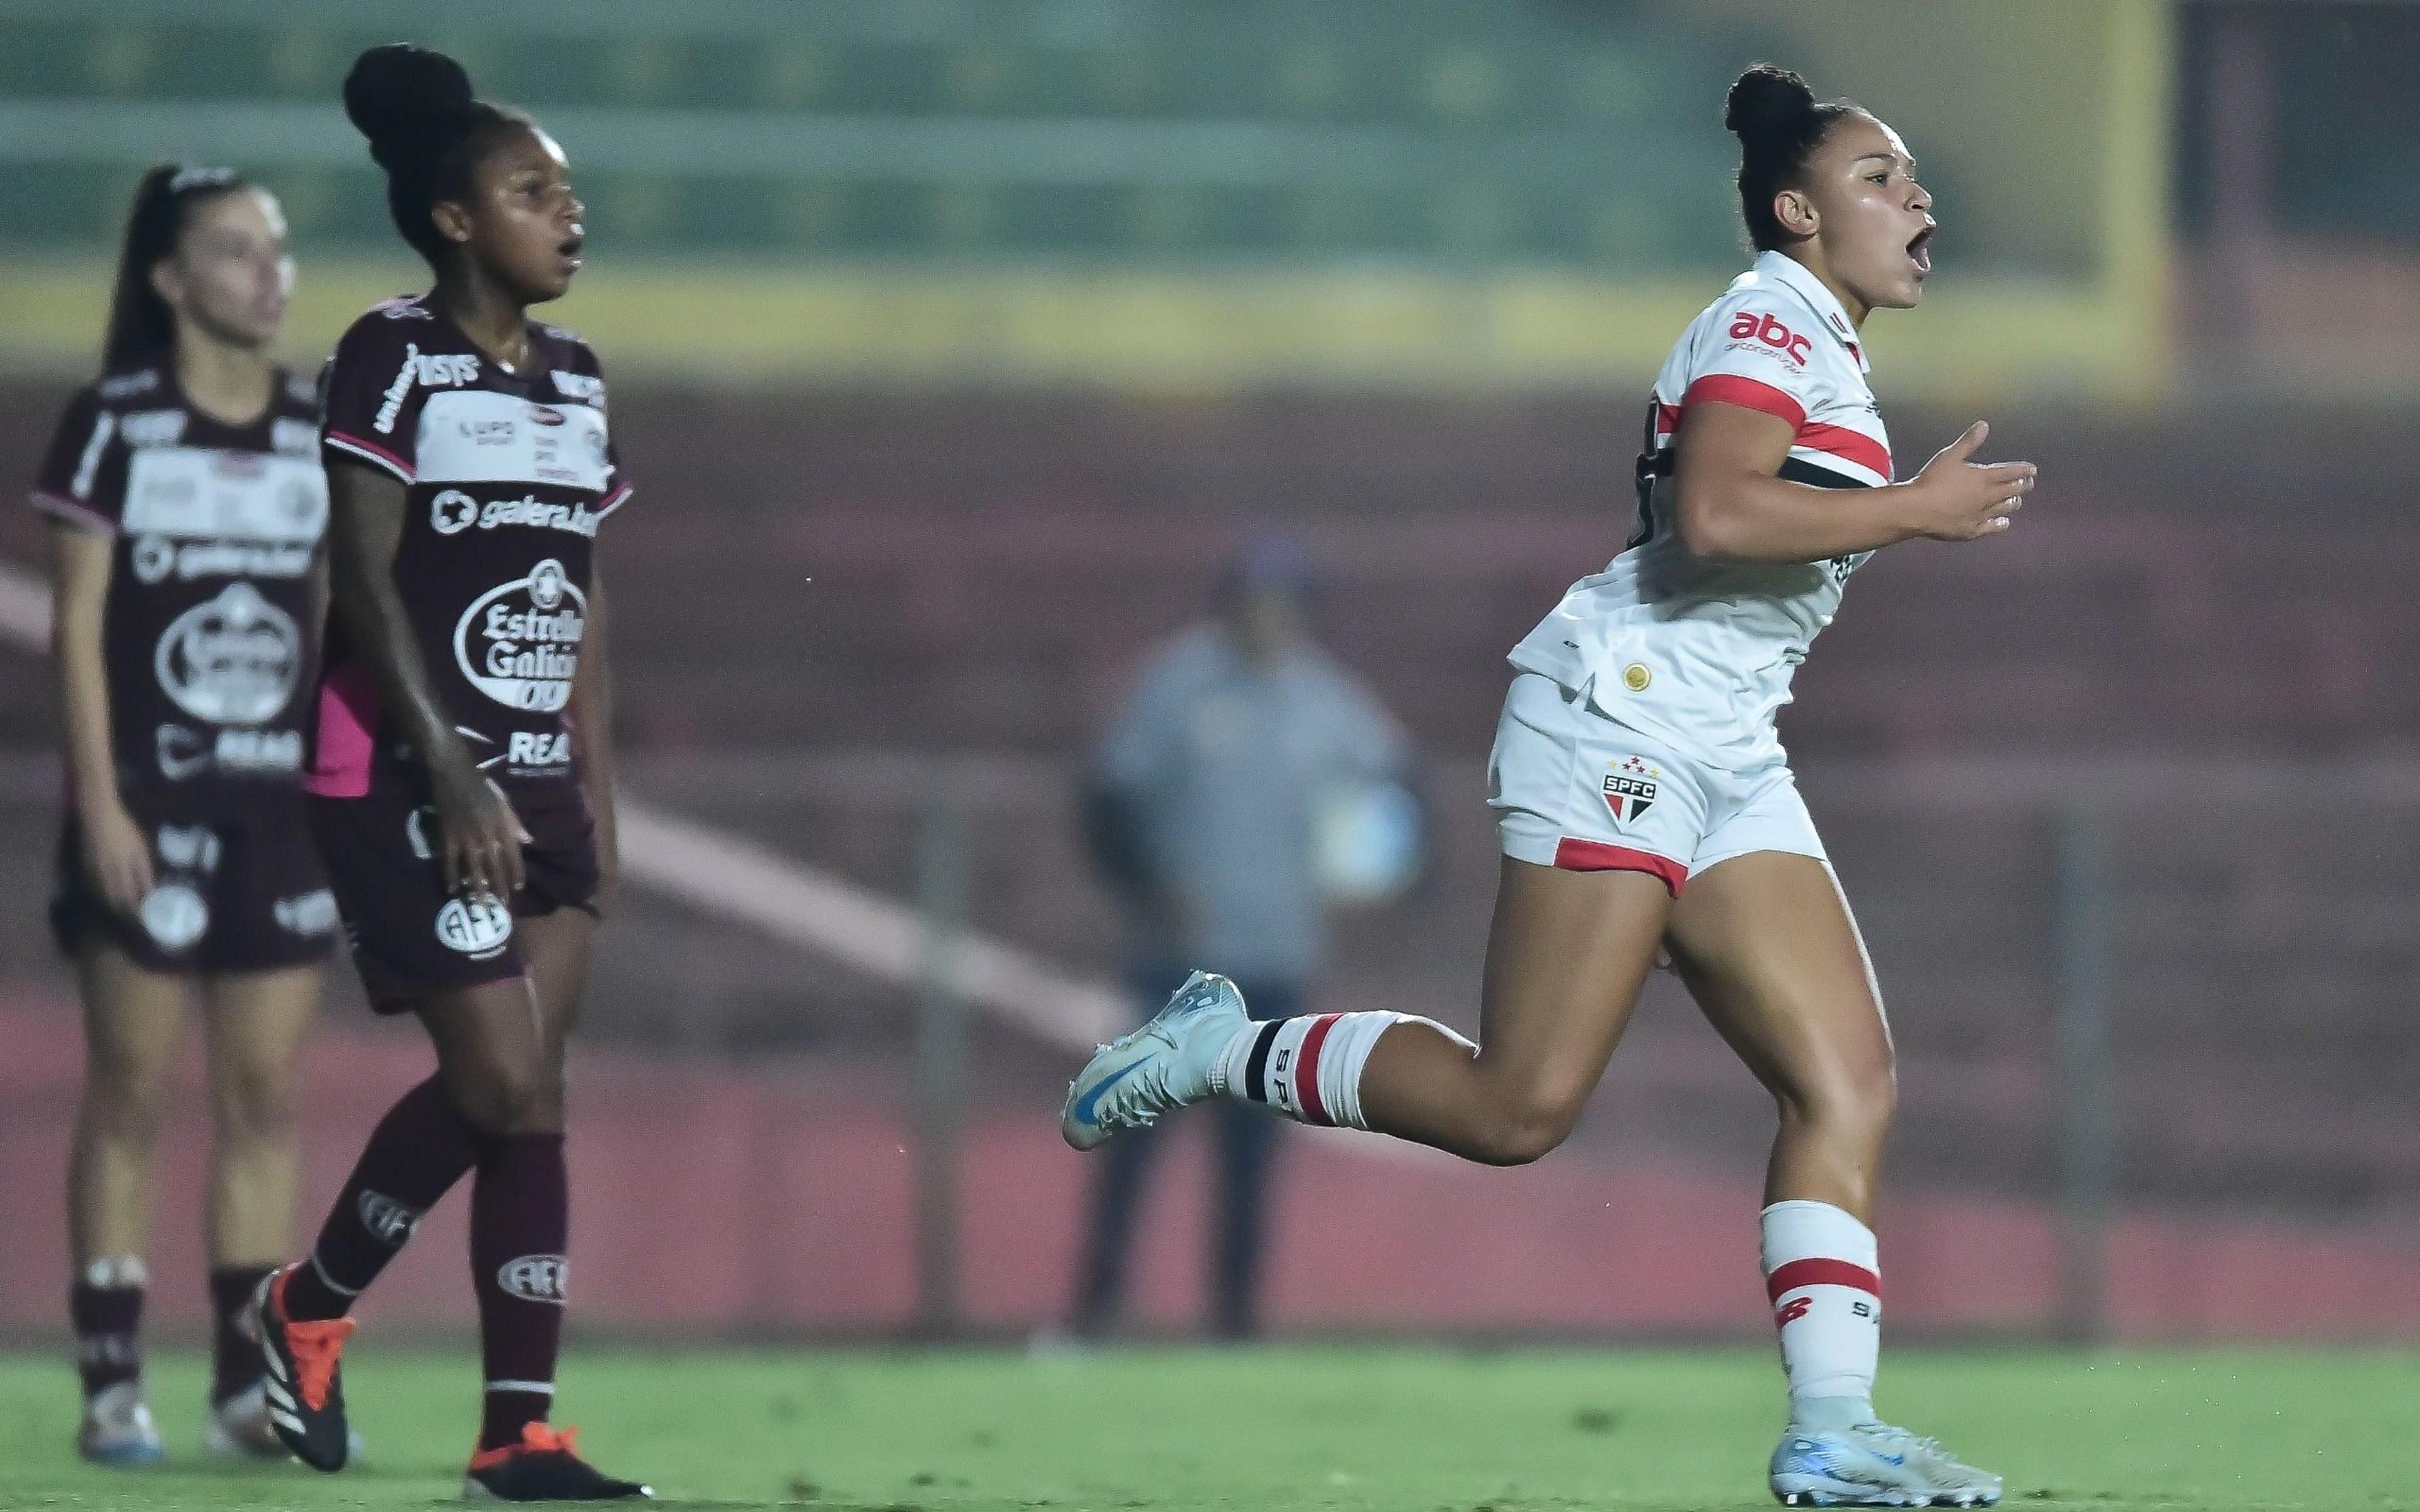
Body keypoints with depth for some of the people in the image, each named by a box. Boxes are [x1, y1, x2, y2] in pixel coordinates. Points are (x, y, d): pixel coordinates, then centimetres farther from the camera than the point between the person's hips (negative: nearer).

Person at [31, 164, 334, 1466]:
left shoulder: (322, 432, 8)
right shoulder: (115, 426, -5)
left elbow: (339, 624, 13)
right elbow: (77, 625, -6)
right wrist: (99, 802, -12)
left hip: (282, 806, 4)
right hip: (150, 804, -4)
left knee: (263, 1098, 4)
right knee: (129, 1095, -2)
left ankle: (246, 1384, 8)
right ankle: (112, 1384, 1)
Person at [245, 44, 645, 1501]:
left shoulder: (575, 378, 13)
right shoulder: (394, 356, -8)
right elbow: (364, 581, -13)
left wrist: (599, 799, 13)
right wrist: (450, 775, -19)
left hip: (540, 788, 7)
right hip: (409, 783, -7)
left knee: (532, 1094, 1)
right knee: (507, 1084, -11)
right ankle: (309, 1309, 11)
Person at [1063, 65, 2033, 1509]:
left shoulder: (1825, 351, 22)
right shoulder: (1768, 322, -9)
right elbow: (1715, 515, -25)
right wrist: (1912, 509, -19)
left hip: (1728, 761, 10)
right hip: (1622, 721, -10)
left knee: (1850, 1081, -4)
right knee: (1519, 1107, -15)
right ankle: (1220, 1050, 3)